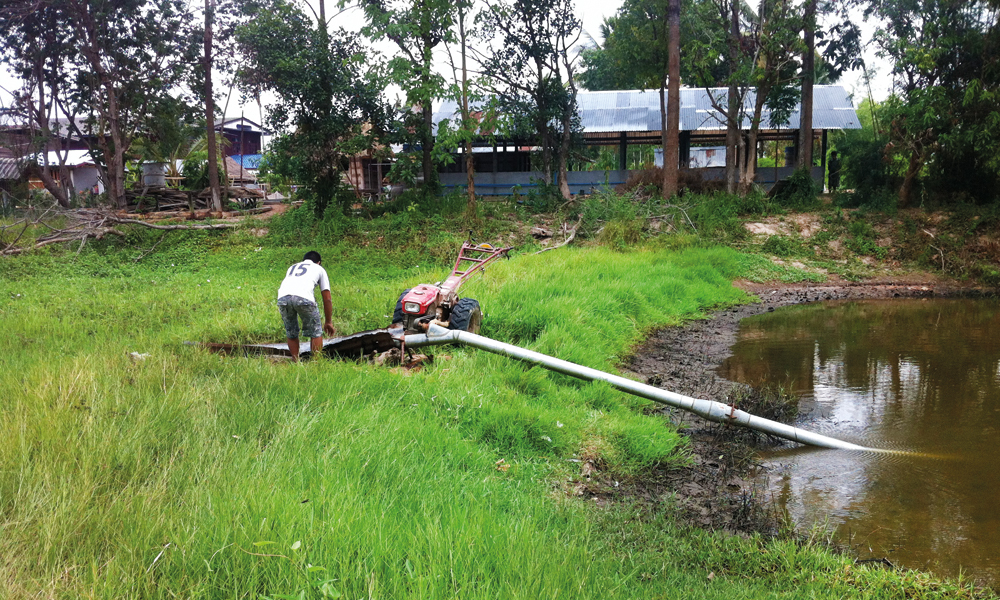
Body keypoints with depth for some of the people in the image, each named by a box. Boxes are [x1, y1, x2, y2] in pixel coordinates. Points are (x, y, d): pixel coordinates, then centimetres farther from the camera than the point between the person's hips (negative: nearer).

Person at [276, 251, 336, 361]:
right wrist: (328, 322, 37)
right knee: (316, 333, 12)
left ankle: (296, 363, 25)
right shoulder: (319, 269, 30)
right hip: (303, 298, -3)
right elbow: (327, 299, 28)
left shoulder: (292, 267, 40)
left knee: (291, 334, 21)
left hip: (282, 297, 4)